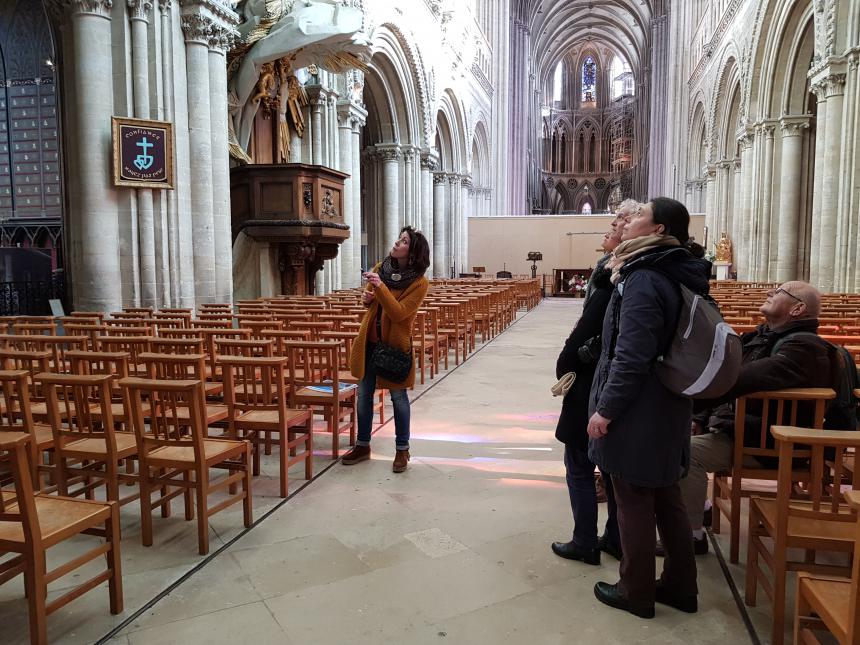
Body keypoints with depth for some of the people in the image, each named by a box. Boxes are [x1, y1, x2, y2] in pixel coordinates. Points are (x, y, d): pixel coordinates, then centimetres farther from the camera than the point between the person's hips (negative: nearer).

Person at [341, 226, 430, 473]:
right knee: (364, 394, 13)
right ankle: (362, 446, 29)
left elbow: (398, 313, -23)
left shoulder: (419, 282, -14)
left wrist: (380, 287, -29)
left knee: (398, 397, 7)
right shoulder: (380, 268, 2)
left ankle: (402, 450, 23)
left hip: (395, 344, -6)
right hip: (369, 340, 6)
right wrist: (366, 298, -5)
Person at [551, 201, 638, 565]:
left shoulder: (613, 276, -20)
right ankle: (616, 539, 29)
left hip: (593, 382, -8)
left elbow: (587, 328, -18)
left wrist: (564, 367, -8)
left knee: (580, 464, 6)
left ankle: (585, 543, 16)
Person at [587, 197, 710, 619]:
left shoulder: (643, 280, -20)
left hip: (637, 413, -9)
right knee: (666, 498, 19)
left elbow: (631, 356, -24)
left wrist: (605, 409, -17)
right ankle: (680, 585, 33)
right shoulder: (681, 275, 9)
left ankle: (636, 592, 23)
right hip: (667, 410, 9)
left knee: (633, 503, 6)